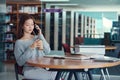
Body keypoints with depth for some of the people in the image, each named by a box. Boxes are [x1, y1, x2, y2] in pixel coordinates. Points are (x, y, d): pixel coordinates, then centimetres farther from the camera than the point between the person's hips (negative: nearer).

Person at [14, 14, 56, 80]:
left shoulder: (37, 37, 14)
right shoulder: (19, 42, 0)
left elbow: (47, 51, 1)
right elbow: (20, 62, -9)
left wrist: (41, 36, -3)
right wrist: (31, 48, -16)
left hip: (42, 67, 5)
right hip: (29, 69, -4)